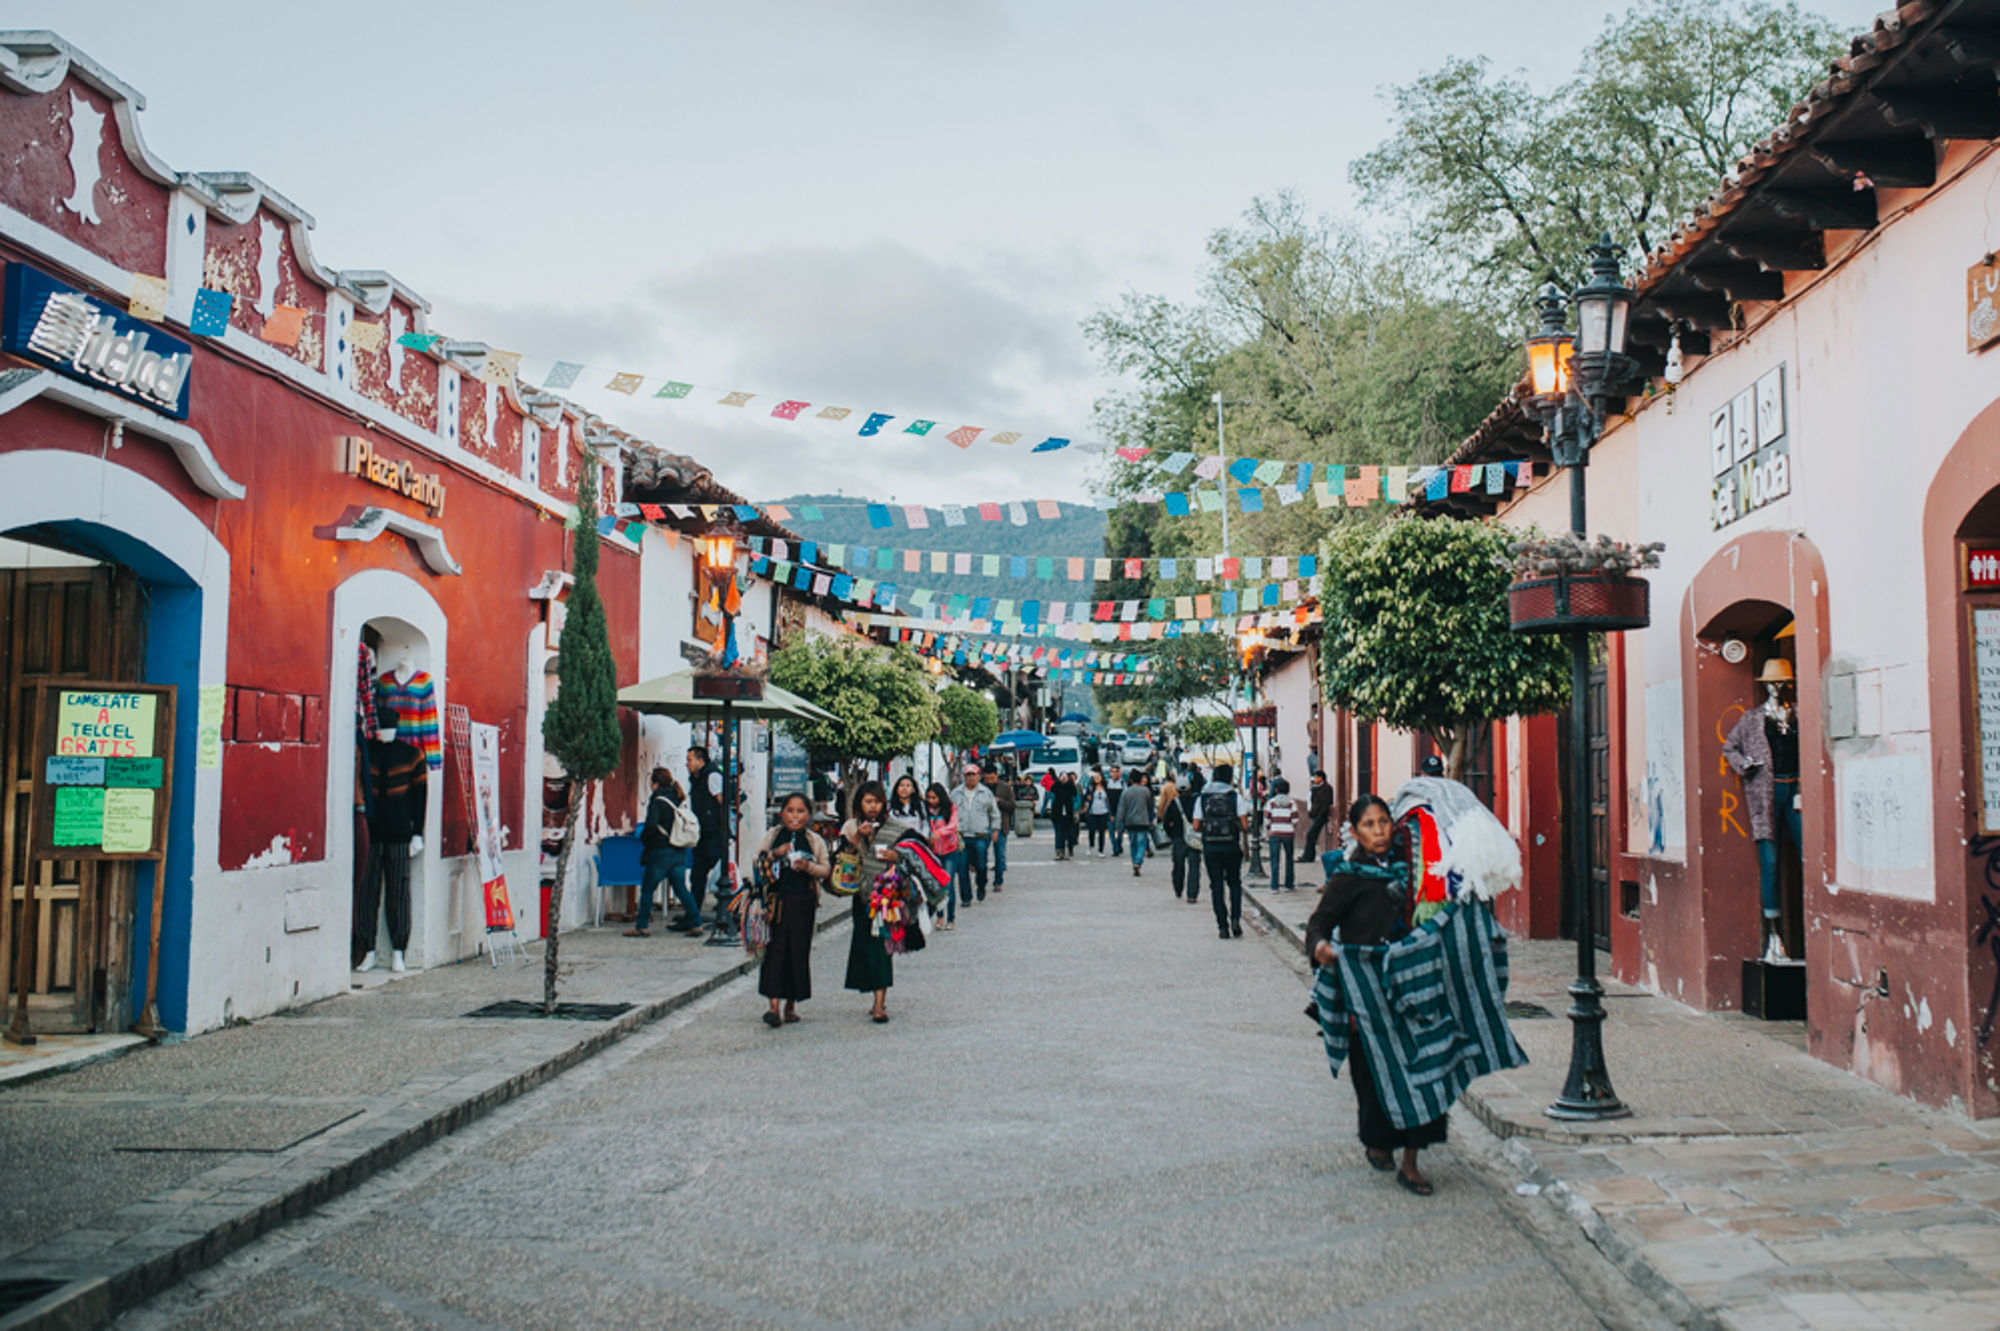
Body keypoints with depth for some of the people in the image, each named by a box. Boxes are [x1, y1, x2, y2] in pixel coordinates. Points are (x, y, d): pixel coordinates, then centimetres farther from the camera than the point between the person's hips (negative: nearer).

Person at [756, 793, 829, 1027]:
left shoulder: (814, 840, 8)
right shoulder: (772, 836, 8)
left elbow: (826, 869, 6)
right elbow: (759, 863, 5)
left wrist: (808, 866, -12)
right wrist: (775, 855, -13)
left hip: (803, 902, 1)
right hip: (776, 899, -1)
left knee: (798, 951, 4)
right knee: (775, 949, -7)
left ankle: (791, 1004, 16)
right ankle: (774, 1005, -10)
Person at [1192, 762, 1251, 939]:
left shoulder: (1202, 798, 2)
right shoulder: (1236, 796, -3)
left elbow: (1196, 826, 0)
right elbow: (1245, 825, -7)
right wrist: (1245, 827, 16)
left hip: (1210, 847, 1)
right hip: (1231, 846, -1)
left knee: (1216, 886, 7)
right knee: (1234, 882, 15)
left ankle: (1222, 926, 3)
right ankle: (1235, 919, 0)